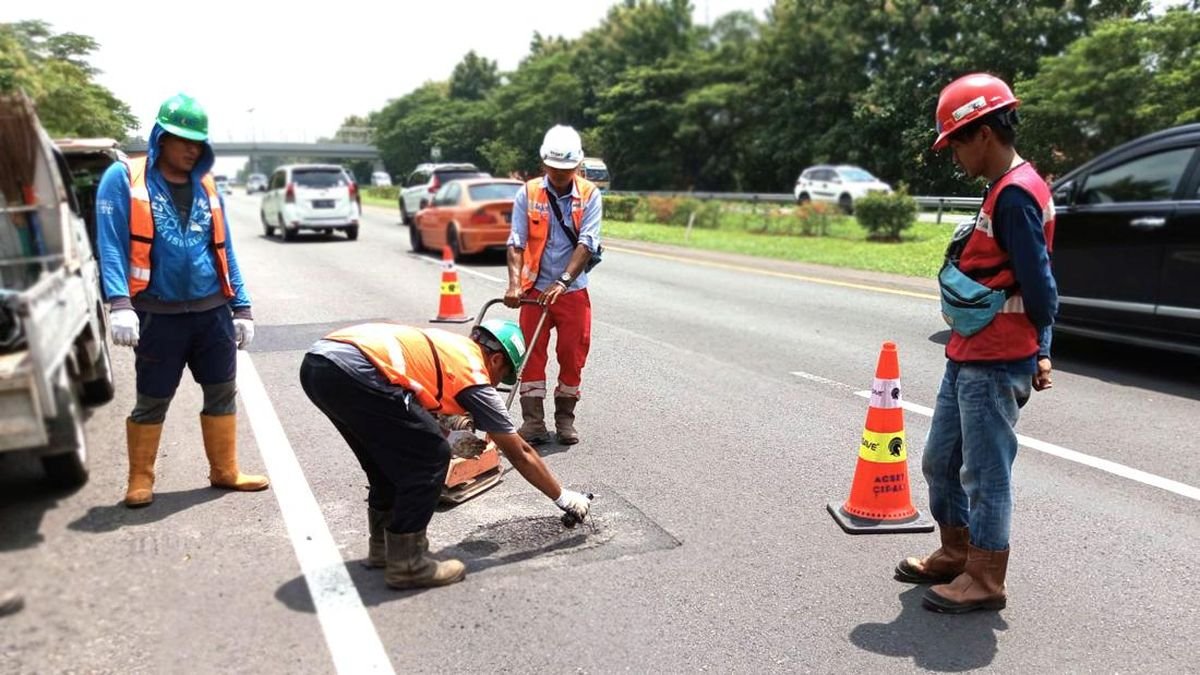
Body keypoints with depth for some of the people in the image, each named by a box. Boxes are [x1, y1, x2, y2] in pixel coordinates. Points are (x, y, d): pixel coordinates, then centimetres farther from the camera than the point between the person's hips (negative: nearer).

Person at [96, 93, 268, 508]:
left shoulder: (206, 186, 10)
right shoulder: (123, 179, -4)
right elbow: (111, 245, -11)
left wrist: (242, 307, 8)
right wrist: (120, 304, -23)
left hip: (213, 311, 4)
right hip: (158, 315, -4)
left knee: (222, 393, 11)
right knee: (152, 401, 7)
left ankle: (225, 472, 24)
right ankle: (140, 480, 23)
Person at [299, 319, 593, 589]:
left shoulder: (445, 343, 29)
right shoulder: (474, 375, 9)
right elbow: (520, 454, 17)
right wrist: (563, 497, 29)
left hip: (316, 361, 10)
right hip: (353, 371, -9)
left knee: (393, 453, 25)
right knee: (431, 456, 3)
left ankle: (382, 546, 35)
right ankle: (406, 563, 10)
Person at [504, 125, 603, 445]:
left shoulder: (589, 194, -4)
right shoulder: (528, 193, -3)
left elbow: (586, 244, -13)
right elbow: (517, 242, -8)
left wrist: (563, 281, -24)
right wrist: (514, 284, -22)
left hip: (573, 291, 0)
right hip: (535, 289, 0)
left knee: (573, 356, 5)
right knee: (532, 355, 1)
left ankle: (565, 419, 21)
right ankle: (533, 422, 10)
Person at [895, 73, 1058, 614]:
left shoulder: (1015, 194, -17)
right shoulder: (1003, 191, 14)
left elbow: (1038, 284, -19)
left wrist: (1040, 353, -9)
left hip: (994, 365, -10)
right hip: (966, 359, 10)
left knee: (985, 472, 2)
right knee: (940, 461, 18)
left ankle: (985, 580, 15)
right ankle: (955, 554, 33)